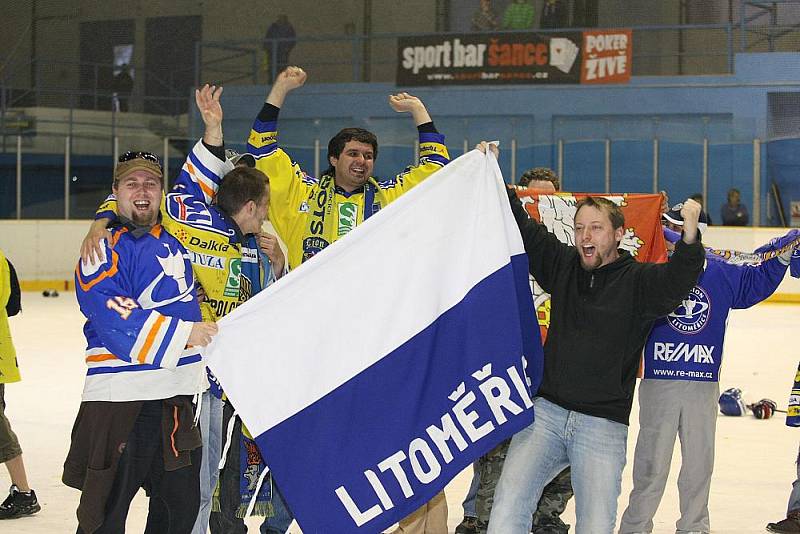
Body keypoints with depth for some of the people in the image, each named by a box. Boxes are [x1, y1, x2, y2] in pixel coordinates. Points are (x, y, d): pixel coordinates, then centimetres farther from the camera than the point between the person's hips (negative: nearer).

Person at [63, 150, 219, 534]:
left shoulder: (173, 239, 12)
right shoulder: (103, 250, -8)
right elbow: (114, 321, -19)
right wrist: (184, 333, -19)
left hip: (178, 397, 7)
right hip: (119, 399, -7)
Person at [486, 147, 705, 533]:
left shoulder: (639, 280, -1)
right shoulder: (562, 264, 10)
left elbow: (677, 279, -21)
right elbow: (522, 229, 15)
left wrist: (689, 238, -39)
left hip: (603, 425, -2)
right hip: (546, 412, 2)